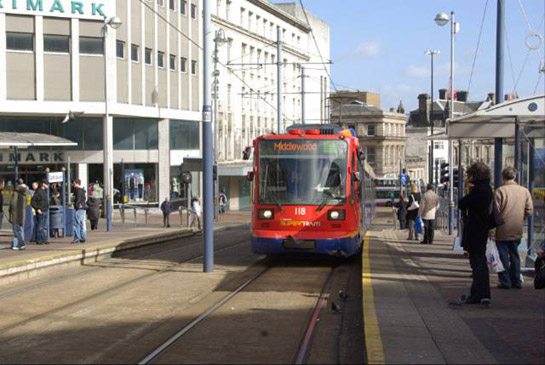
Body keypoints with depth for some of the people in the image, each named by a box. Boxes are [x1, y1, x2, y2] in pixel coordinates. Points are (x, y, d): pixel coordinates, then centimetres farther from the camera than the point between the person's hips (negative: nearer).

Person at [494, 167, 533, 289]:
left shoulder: (500, 190, -12)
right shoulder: (525, 191, 2)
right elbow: (529, 211, 2)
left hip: (503, 230, -4)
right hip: (517, 231, 5)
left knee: (503, 256, 3)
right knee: (514, 255, 15)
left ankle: (505, 282, 3)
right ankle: (516, 281, 17)